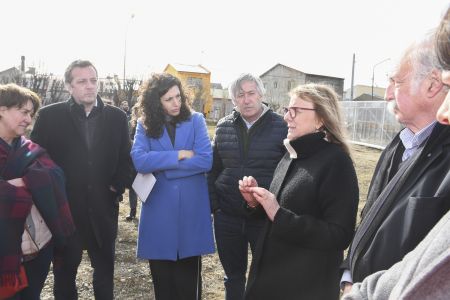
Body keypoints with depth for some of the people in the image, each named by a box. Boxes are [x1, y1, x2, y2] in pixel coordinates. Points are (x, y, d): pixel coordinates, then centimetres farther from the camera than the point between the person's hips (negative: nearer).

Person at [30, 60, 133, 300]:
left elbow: (125, 158, 6)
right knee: (64, 269, 15)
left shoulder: (117, 117, 2)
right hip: (64, 207, -1)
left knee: (105, 267, 16)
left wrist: (117, 187, -6)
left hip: (103, 208, 2)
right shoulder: (49, 115, -4)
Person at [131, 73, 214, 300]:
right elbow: (139, 161, -14)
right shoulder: (145, 125, 2)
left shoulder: (195, 120, 0)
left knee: (188, 277, 8)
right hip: (158, 209, 1)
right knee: (162, 276, 12)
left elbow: (205, 160, -12)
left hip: (191, 208, -1)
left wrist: (162, 166, -10)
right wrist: (180, 155, -13)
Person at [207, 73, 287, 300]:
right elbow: (213, 169, 9)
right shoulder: (224, 127, 3)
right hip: (227, 215, 3)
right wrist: (213, 203, 3)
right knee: (233, 273, 19)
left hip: (267, 216, -3)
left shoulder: (280, 126, -7)